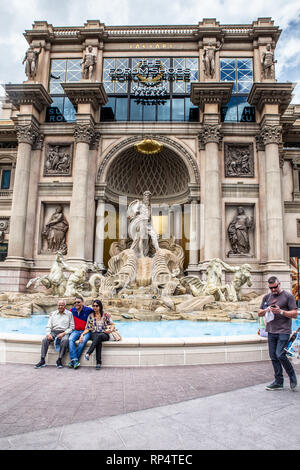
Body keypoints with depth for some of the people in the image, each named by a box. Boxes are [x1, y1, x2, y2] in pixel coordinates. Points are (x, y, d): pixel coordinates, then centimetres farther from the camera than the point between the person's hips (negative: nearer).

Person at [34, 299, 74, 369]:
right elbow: (48, 326, 11)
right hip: (53, 332, 3)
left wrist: (63, 333, -13)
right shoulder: (53, 314, 17)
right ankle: (42, 361, -20)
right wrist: (48, 333, -9)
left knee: (65, 340, -35)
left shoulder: (69, 314, 7)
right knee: (45, 340, -25)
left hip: (64, 332, -3)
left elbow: (71, 327, 2)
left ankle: (59, 360, -26)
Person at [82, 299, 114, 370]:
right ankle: (98, 362, -41)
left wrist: (110, 330, -15)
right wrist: (82, 334, -12)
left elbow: (112, 324, 7)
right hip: (94, 334, 1)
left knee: (99, 336, -39)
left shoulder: (105, 315, 8)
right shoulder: (91, 316, 11)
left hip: (104, 334, -1)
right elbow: (88, 328, 7)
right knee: (99, 342, -36)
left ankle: (88, 353, -46)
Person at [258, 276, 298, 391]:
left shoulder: (288, 296, -1)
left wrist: (281, 311, -17)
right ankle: (278, 382, 18)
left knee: (280, 355, -12)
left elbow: (295, 314, -5)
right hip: (271, 331, 5)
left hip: (284, 331, -5)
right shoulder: (266, 297, 12)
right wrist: (266, 310, -5)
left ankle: (292, 377, 13)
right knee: (273, 357, 7)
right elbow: (259, 313, 16)